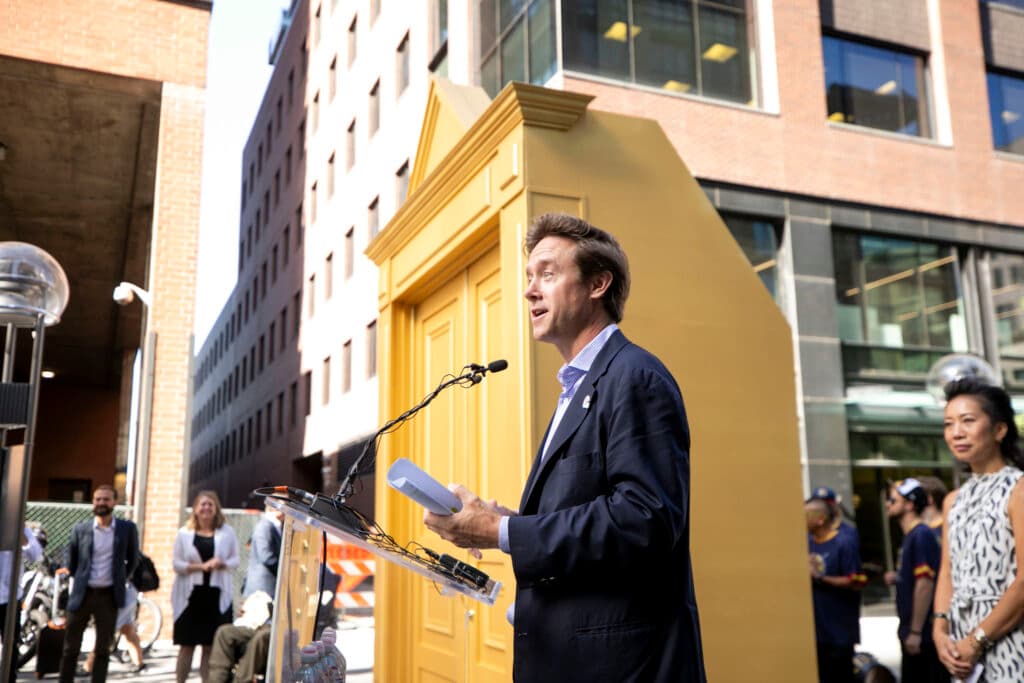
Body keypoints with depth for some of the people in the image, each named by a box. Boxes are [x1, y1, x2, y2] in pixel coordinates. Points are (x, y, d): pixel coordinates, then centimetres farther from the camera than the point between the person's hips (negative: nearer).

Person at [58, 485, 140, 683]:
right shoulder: (80, 529, 2)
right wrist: (78, 581, 12)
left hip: (108, 595, -1)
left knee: (103, 649, 4)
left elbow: (132, 559, 12)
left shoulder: (127, 529, 0)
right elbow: (71, 562, 14)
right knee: (70, 648, 6)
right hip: (82, 593, 1)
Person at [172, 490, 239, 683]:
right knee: (187, 645, 4)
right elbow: (177, 564, 0)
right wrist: (200, 566, -16)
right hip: (190, 595, 0)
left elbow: (235, 559, 8)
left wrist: (221, 563, -14)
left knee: (210, 646, 3)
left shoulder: (227, 532, 5)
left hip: (216, 595, 1)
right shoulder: (184, 533, 4)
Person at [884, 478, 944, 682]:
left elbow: (925, 584, -21)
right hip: (911, 631, 9)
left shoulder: (921, 535, -16)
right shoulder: (910, 535, 12)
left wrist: (915, 632, -21)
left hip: (923, 634, -9)